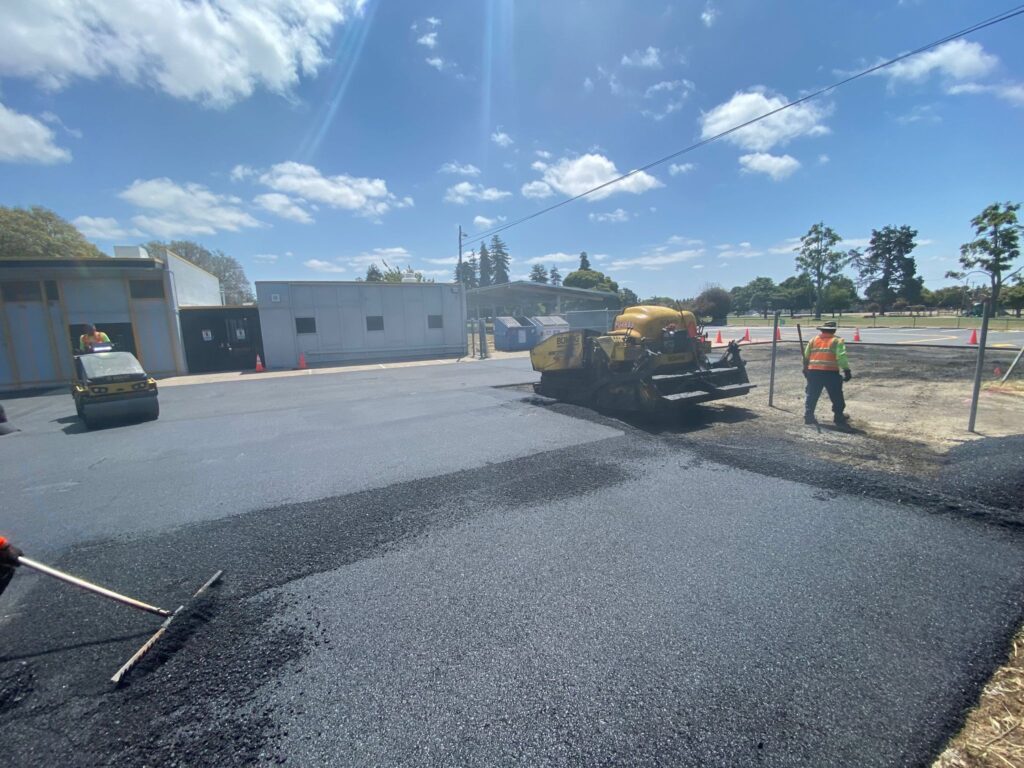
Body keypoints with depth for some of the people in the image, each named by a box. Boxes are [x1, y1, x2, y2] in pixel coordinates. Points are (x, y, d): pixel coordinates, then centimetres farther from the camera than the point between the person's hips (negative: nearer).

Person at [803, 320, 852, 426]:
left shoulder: (813, 340, 13)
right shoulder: (837, 341, 2)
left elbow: (806, 356, 15)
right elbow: (841, 357, -11)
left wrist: (805, 369, 25)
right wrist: (846, 370, -10)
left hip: (813, 372, 3)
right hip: (830, 373, -3)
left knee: (812, 396, 11)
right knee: (837, 397, 11)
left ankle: (808, 417, 11)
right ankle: (839, 419, 18)